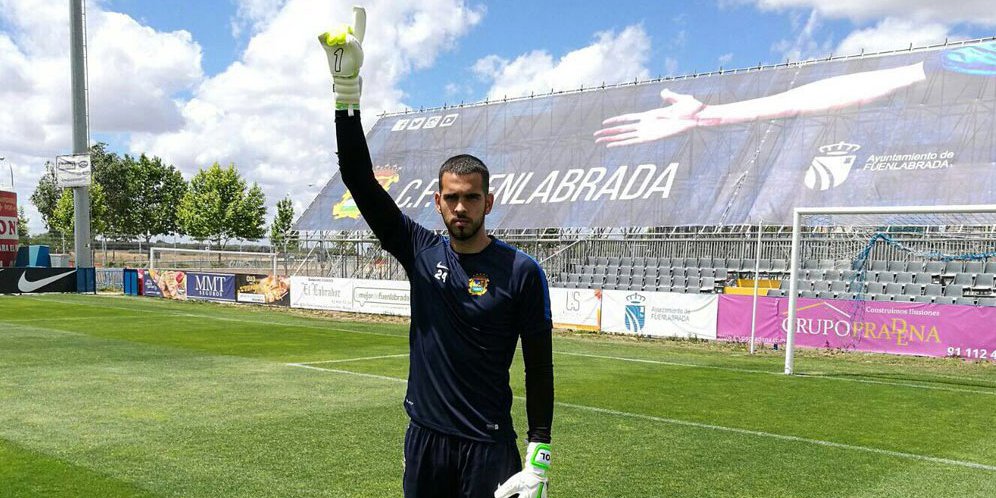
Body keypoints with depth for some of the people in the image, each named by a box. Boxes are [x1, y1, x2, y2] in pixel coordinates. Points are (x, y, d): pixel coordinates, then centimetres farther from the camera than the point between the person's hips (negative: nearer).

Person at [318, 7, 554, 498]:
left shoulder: (521, 271, -9)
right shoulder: (420, 251, -1)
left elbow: (539, 368, -6)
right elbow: (360, 181, -7)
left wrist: (539, 455, -10)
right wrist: (347, 91, -14)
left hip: (488, 447, -3)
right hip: (424, 438, 4)